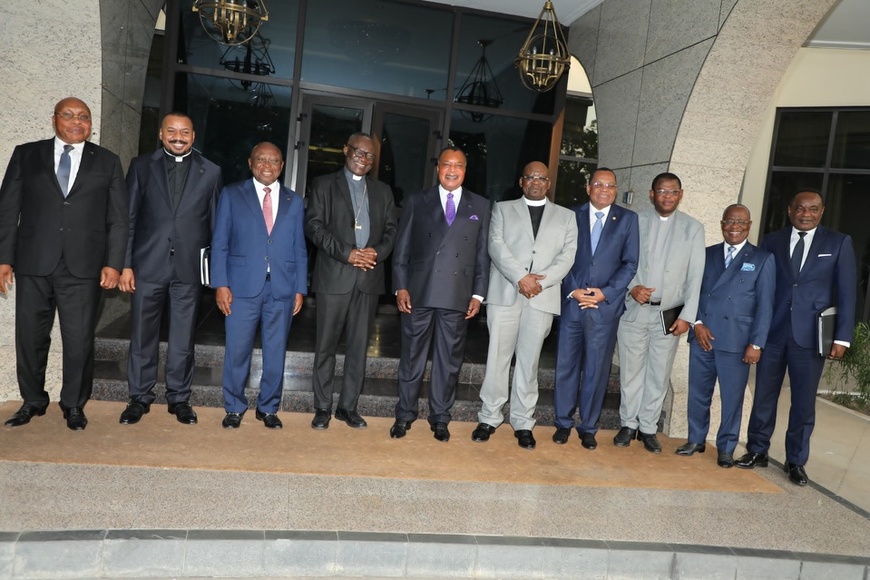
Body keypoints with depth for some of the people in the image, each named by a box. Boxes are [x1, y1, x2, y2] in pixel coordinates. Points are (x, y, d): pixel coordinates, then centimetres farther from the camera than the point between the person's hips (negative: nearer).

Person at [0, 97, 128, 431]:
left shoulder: (107, 162, 8)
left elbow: (119, 219, 4)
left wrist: (114, 263, -4)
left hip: (83, 266, -1)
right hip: (33, 264, 1)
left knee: (79, 340, 2)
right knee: (30, 337, 9)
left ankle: (74, 404, 20)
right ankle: (33, 401, 28)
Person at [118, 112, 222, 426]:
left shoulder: (210, 171, 6)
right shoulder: (142, 165, 6)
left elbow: (216, 222, 6)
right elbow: (129, 218, 4)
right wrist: (125, 263, -2)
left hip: (189, 267, 0)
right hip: (148, 264, 0)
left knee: (183, 338, 7)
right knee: (142, 335, 8)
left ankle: (179, 397, 21)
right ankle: (140, 397, 22)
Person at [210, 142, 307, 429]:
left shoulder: (294, 201, 12)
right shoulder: (232, 195, 7)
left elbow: (299, 249, 10)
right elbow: (219, 243, 3)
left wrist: (300, 289, 3)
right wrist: (220, 284, -6)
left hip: (282, 290, 2)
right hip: (242, 287, -1)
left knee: (275, 353, 8)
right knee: (237, 351, 3)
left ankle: (268, 408, 22)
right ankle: (234, 407, 20)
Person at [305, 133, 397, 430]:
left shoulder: (382, 191, 17)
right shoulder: (324, 184, 7)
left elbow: (391, 229, 12)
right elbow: (314, 225, -3)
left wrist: (378, 252, -9)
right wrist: (346, 253, -14)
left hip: (369, 277, 3)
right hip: (334, 275, -3)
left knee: (359, 345, 6)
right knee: (327, 344, 2)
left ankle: (348, 406, 16)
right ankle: (322, 407, 13)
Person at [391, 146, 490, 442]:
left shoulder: (480, 206, 10)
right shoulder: (416, 201, 7)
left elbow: (483, 253, 7)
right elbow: (402, 248, 5)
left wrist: (478, 294, 1)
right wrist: (400, 287, -3)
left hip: (458, 296, 1)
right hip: (418, 293, 0)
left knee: (449, 361, 7)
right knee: (412, 357, 7)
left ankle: (440, 418, 20)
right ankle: (404, 415, 20)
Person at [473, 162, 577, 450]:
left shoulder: (565, 216, 17)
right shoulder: (503, 209, 14)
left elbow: (567, 255, 4)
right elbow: (497, 246, -1)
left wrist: (541, 281, -11)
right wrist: (521, 278, -14)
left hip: (543, 296, 1)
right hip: (505, 293, 0)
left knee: (529, 360, 3)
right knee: (498, 356, 0)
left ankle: (523, 422, 11)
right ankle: (490, 417, 11)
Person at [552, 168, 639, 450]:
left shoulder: (627, 219, 7)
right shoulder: (572, 215, 7)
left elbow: (630, 263, 2)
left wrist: (605, 292, -9)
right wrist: (572, 291, -9)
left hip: (606, 306, 0)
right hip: (571, 303, 1)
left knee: (597, 370, 5)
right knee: (566, 365, 6)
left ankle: (588, 427, 18)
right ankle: (563, 423, 20)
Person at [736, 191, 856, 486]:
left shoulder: (839, 243, 3)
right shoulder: (772, 241, 6)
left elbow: (846, 293, 1)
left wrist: (842, 337, -5)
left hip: (811, 336, -1)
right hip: (772, 332, 1)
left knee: (804, 403, 7)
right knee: (764, 396, 9)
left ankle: (796, 461, 21)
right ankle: (757, 451, 23)